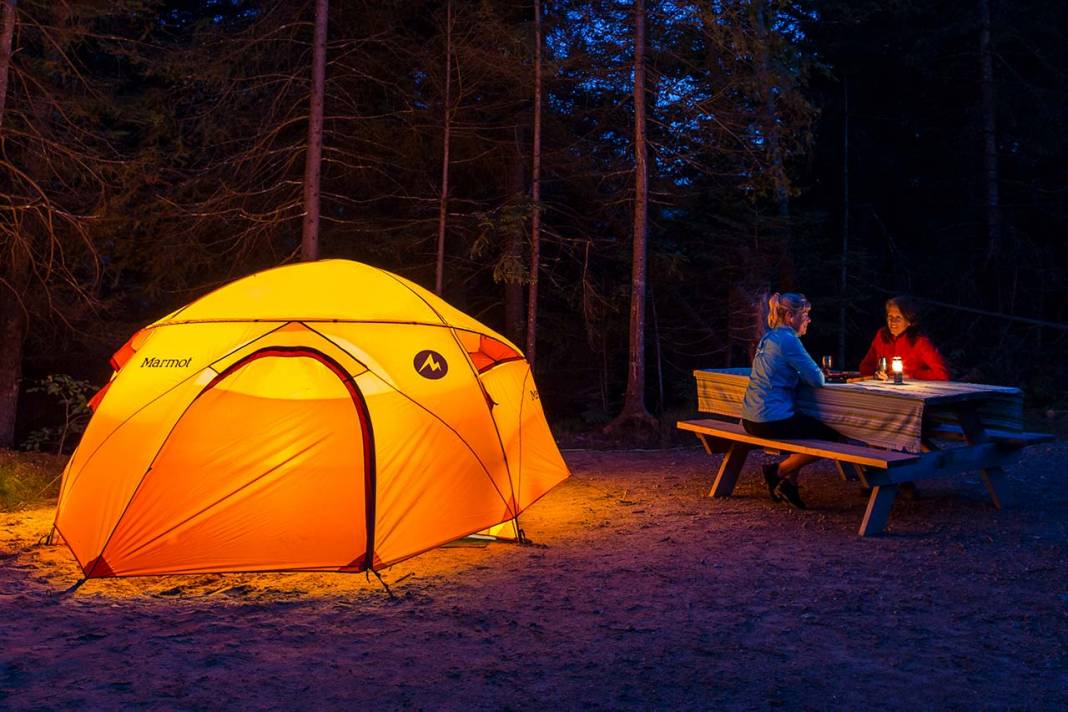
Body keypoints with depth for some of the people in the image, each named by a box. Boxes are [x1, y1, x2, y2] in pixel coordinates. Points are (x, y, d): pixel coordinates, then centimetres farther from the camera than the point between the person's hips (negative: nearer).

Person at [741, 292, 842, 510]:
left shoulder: (769, 337, 15)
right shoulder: (787, 339, -14)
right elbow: (817, 379, -14)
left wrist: (810, 374, 10)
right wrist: (820, 375, 9)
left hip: (752, 418, 10)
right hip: (771, 420, -10)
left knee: (807, 426, 28)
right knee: (831, 438, 1)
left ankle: (788, 483, 22)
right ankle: (779, 471, 6)